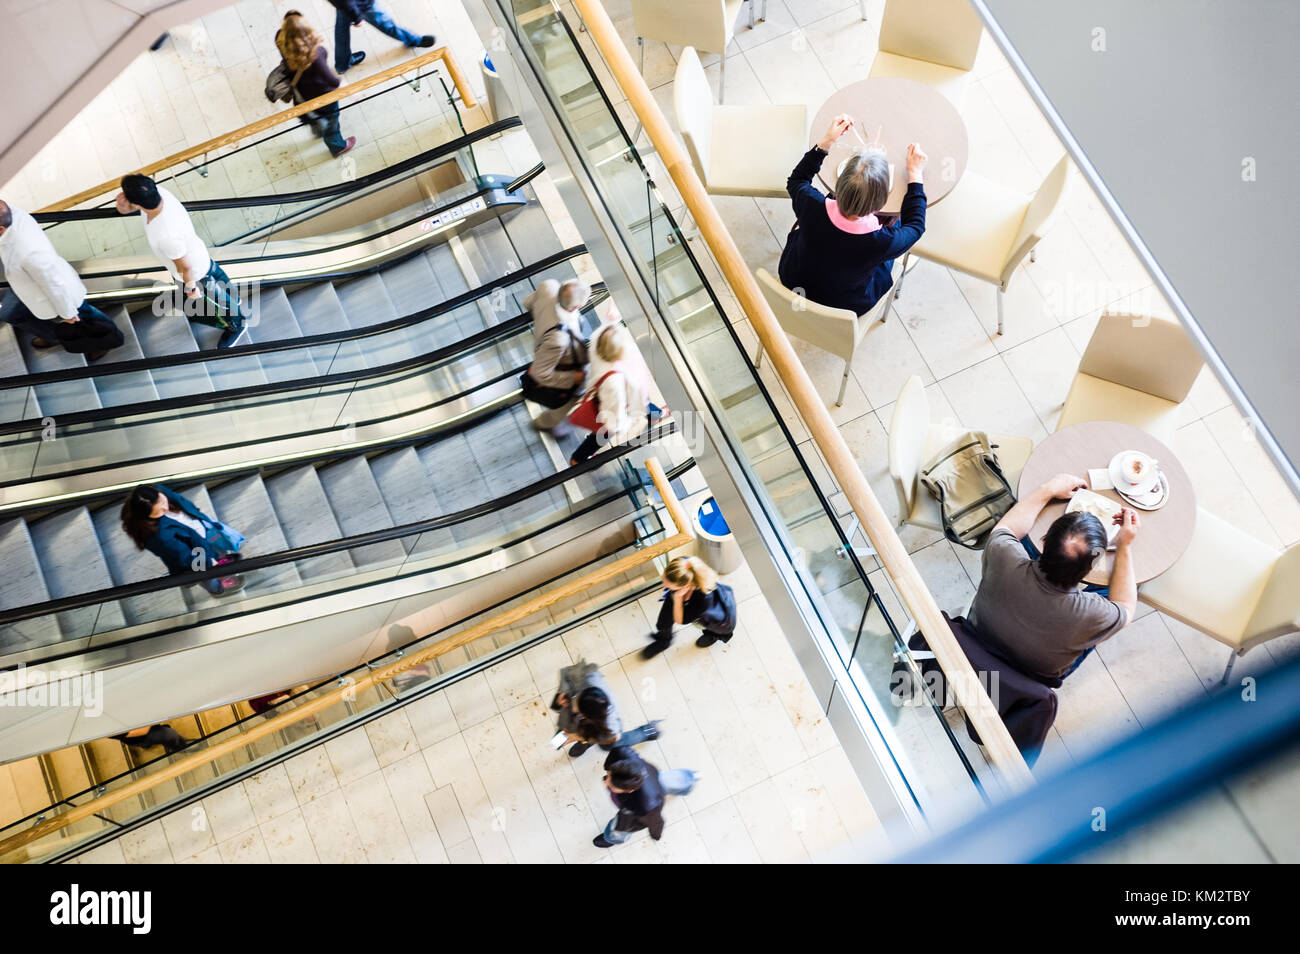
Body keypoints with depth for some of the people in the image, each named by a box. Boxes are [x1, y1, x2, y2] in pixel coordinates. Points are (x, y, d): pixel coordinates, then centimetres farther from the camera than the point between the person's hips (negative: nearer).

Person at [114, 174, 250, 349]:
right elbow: (124, 209, -9)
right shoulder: (157, 191, -28)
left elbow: (185, 267, -29)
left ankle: (236, 325, 50)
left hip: (194, 274, -7)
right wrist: (121, 203, -34)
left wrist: (191, 287, -10)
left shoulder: (168, 235, -48)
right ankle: (231, 299, 68)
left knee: (196, 310, 24)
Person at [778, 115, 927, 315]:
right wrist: (916, 175, -3)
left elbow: (796, 181, -7)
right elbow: (915, 225, -12)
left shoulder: (812, 207, -35)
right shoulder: (882, 242, -38)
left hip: (791, 284, 2)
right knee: (896, 219, 17)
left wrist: (825, 142, -6)